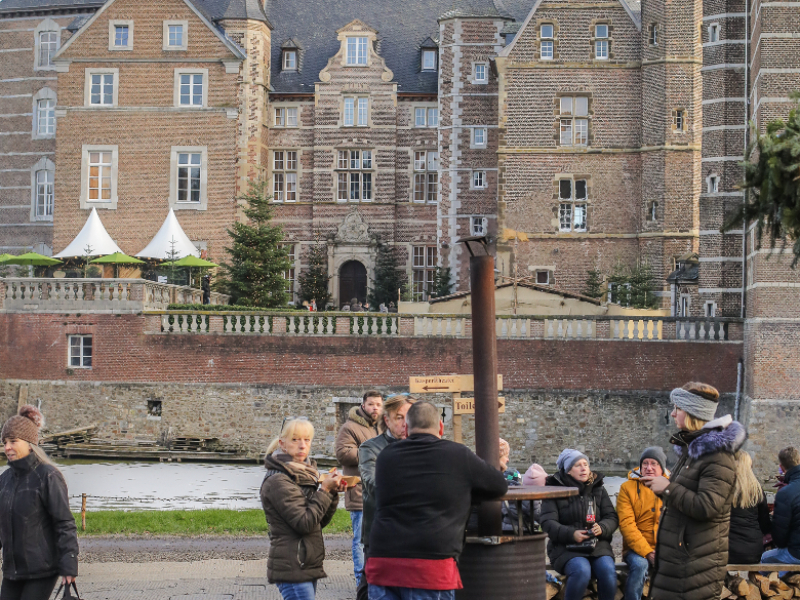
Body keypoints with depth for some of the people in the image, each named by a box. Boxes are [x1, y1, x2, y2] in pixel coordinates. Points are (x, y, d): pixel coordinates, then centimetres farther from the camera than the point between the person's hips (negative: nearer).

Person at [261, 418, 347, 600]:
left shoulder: (304, 475, 16)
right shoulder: (278, 482, -13)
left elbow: (321, 522, 16)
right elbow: (305, 523, -19)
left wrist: (333, 493, 2)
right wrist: (324, 491, -14)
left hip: (307, 568, 9)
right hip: (292, 570, -9)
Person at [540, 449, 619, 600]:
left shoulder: (598, 489, 15)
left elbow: (612, 517, 10)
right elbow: (548, 523, -5)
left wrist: (602, 528, -14)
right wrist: (571, 534, -22)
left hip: (598, 545, 3)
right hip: (566, 547, -3)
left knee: (608, 570, -27)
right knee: (582, 570, -33)